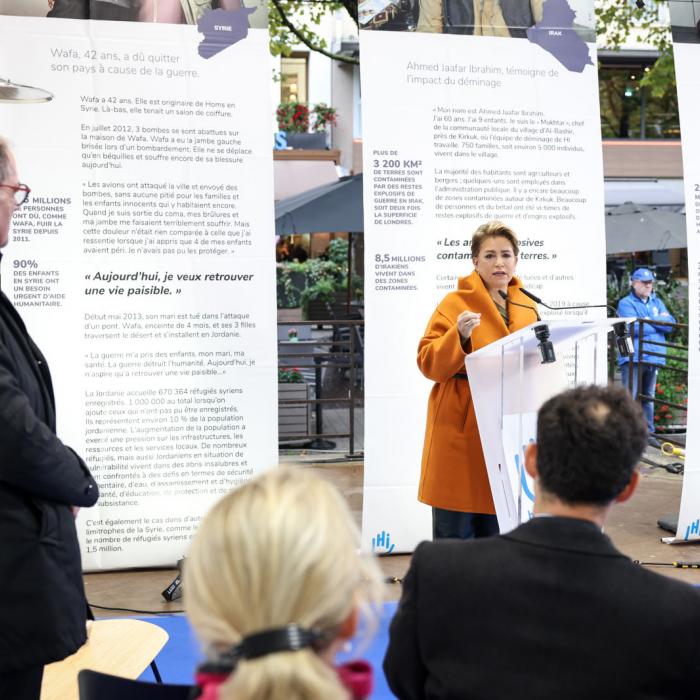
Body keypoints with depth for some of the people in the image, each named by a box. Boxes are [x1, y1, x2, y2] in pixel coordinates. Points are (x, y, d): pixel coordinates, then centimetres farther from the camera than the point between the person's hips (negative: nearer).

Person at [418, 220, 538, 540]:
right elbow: (429, 363, -10)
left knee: (496, 532, 11)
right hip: (461, 431, -5)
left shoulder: (528, 308, 13)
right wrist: (459, 336, -25)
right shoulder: (455, 303, -4)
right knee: (455, 533, -2)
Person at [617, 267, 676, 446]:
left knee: (649, 397, 14)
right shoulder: (626, 303, -3)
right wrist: (659, 322, -4)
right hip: (633, 358, -6)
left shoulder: (657, 302, 16)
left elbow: (671, 324, 3)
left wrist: (649, 320, -9)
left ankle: (648, 432, 22)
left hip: (653, 357, 6)